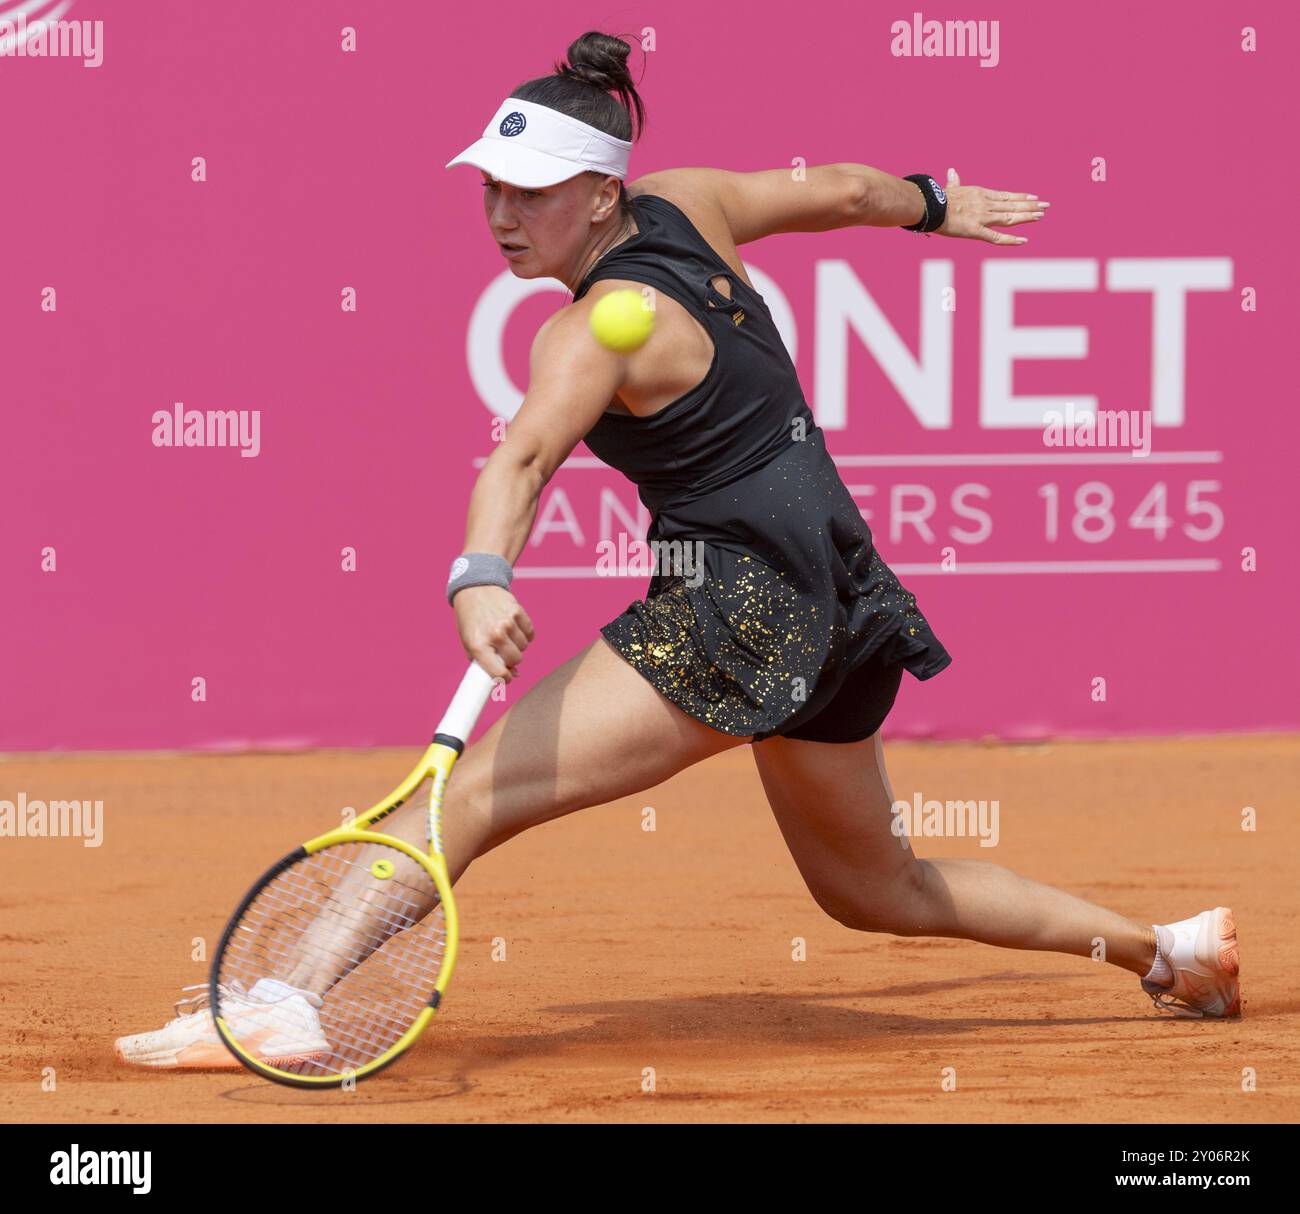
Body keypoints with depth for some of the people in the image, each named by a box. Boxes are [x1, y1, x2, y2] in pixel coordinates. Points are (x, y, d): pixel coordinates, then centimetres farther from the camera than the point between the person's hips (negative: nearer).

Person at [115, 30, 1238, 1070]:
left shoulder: (599, 328, -17)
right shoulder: (684, 205, 7)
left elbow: (524, 457, -35)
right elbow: (843, 191, 23)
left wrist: (480, 578, -52)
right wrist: (936, 204, 42)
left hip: (736, 601, -10)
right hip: (840, 596, 10)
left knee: (473, 794, -19)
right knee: (873, 887, 30)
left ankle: (286, 1005, -34)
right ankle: (1171, 950, 37)